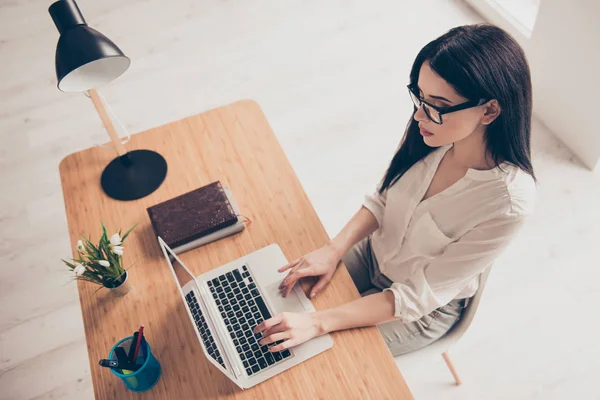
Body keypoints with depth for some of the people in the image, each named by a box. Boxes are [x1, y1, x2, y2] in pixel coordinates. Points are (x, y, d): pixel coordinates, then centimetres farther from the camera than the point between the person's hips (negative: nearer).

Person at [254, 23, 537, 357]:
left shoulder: (509, 203, -33)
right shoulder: (432, 133, -20)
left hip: (426, 308, -4)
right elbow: (382, 200, -5)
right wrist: (333, 250, -20)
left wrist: (318, 323, -33)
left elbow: (419, 295, -28)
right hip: (374, 252, 4)